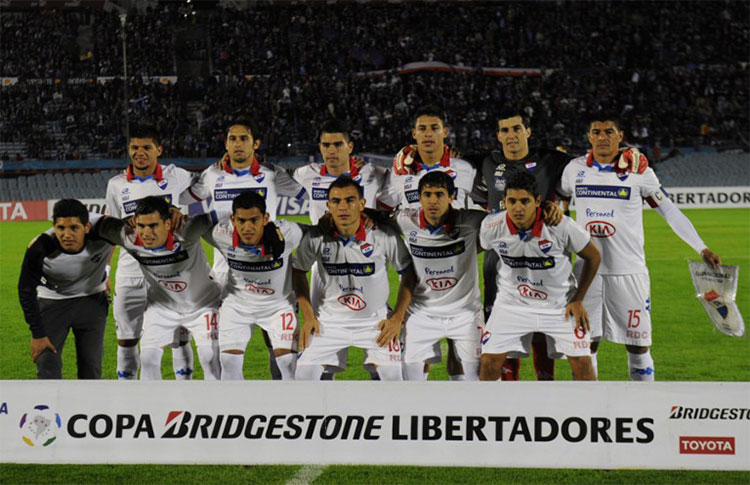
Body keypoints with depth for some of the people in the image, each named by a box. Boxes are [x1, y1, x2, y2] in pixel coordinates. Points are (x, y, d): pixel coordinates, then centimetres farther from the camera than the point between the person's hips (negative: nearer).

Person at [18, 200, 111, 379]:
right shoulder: (40, 248, -31)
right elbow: (26, 290, -16)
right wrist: (37, 333, -15)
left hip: (92, 300, 2)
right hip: (52, 302, -1)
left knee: (91, 367, 1)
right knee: (47, 366, -10)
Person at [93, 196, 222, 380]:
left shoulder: (185, 236, -37)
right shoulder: (130, 239, -27)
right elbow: (103, 224, -11)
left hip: (203, 303, -2)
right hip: (162, 306, 2)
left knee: (210, 360, -7)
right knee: (148, 359, -3)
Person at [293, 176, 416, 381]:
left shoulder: (385, 236, -15)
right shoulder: (315, 238, -12)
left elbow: (408, 273, -2)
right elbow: (299, 271, 6)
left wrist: (397, 318, -5)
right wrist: (308, 317, 2)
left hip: (376, 321, -1)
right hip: (330, 320, 1)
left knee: (393, 377, -10)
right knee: (304, 374, -8)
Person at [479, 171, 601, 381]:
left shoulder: (561, 226, -23)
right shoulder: (492, 226, -17)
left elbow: (593, 257, -6)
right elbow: (482, 247, 8)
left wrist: (577, 300, -5)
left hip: (560, 305, -1)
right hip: (511, 302, 1)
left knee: (582, 363, -6)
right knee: (489, 363, -6)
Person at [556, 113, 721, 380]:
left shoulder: (638, 171, -2)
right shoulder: (575, 169, 5)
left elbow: (670, 212, 2)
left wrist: (702, 249, -1)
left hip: (629, 271, -2)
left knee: (638, 345, 1)